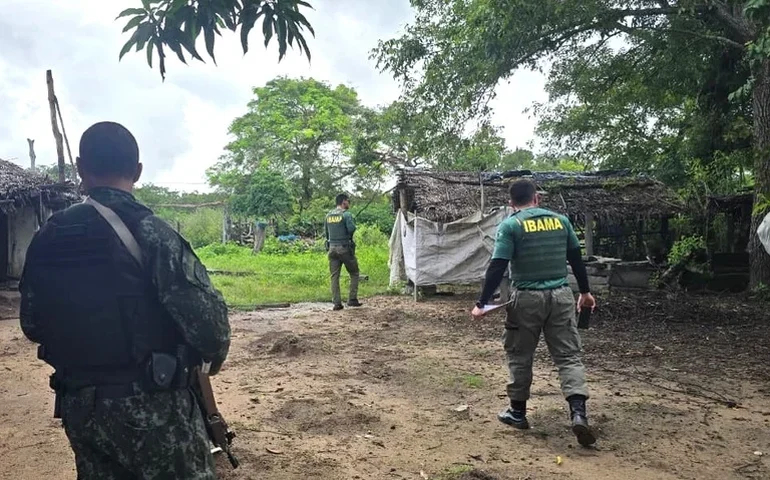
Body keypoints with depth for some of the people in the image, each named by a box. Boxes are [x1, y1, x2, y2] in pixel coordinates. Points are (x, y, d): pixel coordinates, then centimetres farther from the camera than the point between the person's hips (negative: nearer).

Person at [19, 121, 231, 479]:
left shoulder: (46, 238, 2)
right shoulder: (150, 233, -16)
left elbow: (32, 324, 10)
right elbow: (205, 315, -21)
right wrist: (216, 352, 0)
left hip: (78, 404, 6)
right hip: (150, 406, -6)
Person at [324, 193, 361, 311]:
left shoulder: (328, 215, 9)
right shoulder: (346, 214, -10)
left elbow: (326, 231, 14)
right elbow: (351, 229, -19)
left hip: (332, 249, 5)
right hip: (345, 248, -5)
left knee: (334, 276, 6)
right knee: (354, 274, 10)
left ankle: (337, 303, 4)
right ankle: (352, 299, 6)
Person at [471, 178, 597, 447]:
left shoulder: (510, 225, -5)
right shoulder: (560, 220, 7)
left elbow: (497, 267, -11)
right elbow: (576, 258, 14)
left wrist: (482, 303, -7)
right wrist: (585, 291, 25)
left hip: (527, 298, -3)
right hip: (560, 296, 3)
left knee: (520, 355, 12)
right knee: (569, 355, 7)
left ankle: (517, 412, 23)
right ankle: (578, 412, -7)